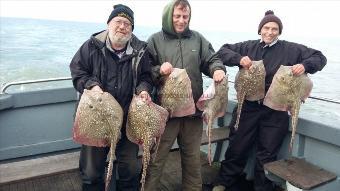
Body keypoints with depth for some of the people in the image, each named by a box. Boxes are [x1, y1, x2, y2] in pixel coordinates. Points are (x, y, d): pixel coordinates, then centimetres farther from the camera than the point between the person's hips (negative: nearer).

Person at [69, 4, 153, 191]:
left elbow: (145, 77, 9)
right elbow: (77, 71, 1)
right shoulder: (92, 46, -4)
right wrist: (92, 85, -17)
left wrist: (143, 89, -11)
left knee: (131, 168, 17)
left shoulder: (140, 51, 0)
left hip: (129, 118, 2)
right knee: (91, 170, 14)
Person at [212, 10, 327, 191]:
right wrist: (239, 59, -17)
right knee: (237, 148, 13)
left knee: (266, 155, 11)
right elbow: (223, 51, 3)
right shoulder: (248, 47, 5)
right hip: (248, 107, 2)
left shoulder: (291, 49, 0)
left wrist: (305, 65, -19)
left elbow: (320, 57, 4)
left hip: (275, 112, -1)